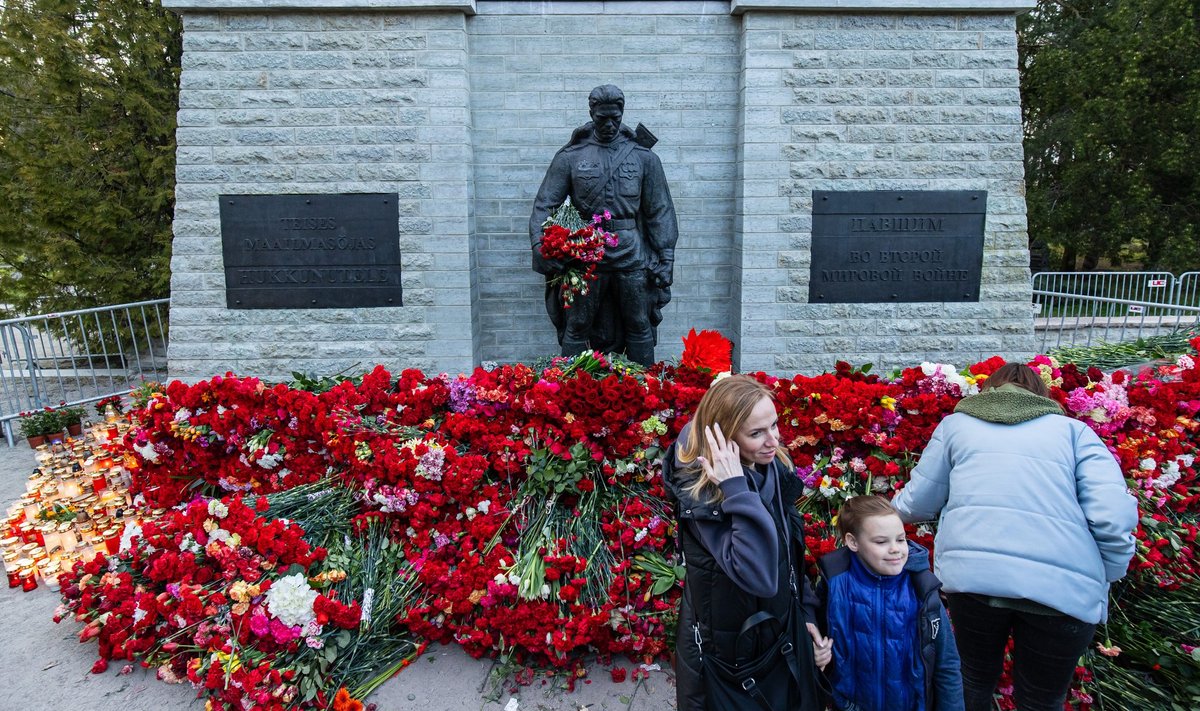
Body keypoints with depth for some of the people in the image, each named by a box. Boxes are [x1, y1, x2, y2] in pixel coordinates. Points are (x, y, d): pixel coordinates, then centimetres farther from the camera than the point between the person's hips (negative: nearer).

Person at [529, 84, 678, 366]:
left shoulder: (644, 157, 7)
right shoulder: (570, 157, 5)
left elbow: (660, 211, 7)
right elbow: (544, 205, 2)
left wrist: (665, 259, 0)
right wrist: (540, 247, -13)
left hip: (632, 258, 1)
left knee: (640, 328, 7)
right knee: (576, 329, 5)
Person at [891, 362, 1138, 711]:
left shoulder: (956, 423, 18)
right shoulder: (1073, 429, 16)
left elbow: (919, 502, 19)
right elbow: (1115, 520, 2)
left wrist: (891, 510, 40)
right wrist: (1100, 582, 16)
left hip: (970, 573, 0)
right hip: (1063, 587, 0)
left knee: (975, 680, 23)